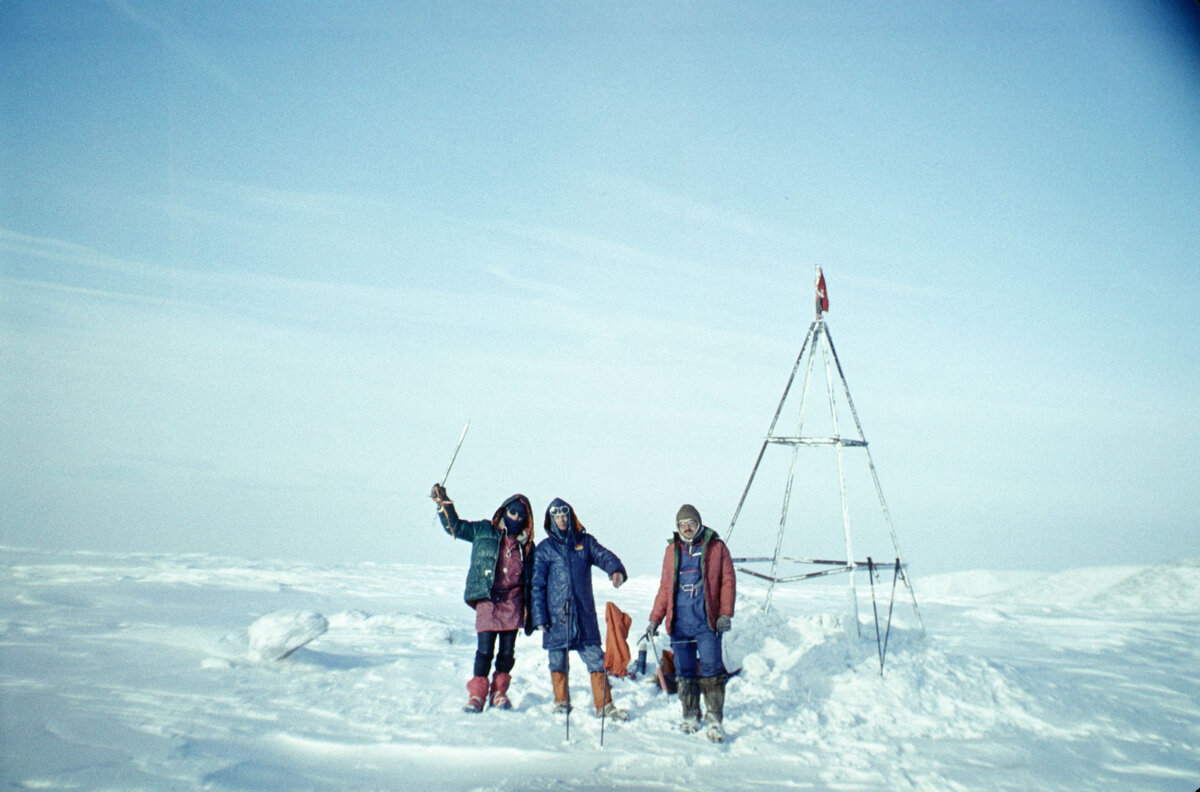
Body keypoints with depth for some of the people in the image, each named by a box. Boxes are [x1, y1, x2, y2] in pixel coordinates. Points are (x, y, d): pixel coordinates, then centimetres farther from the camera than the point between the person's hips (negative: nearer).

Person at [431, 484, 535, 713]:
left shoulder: (527, 545, 14)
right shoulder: (484, 531, 8)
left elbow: (532, 579, 17)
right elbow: (454, 525, 7)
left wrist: (531, 615, 15)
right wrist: (442, 503, -6)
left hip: (513, 601, 2)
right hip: (488, 599, -2)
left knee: (508, 651, 5)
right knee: (485, 649, -6)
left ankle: (499, 692, 19)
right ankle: (477, 695, 4)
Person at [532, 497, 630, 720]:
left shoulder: (585, 542, 10)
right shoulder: (544, 548, 5)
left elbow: (604, 556, -5)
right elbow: (537, 584, 3)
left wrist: (616, 570, -28)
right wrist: (539, 616, -4)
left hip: (584, 614, 1)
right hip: (556, 616, -1)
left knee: (595, 658, -2)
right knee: (558, 661, 7)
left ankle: (605, 705, 7)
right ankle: (561, 702, 24)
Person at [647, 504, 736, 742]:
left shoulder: (716, 548, 5)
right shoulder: (672, 551, 15)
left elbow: (728, 581, 4)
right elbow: (664, 588, 19)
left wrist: (725, 614, -7)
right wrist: (655, 619, 14)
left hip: (706, 621, -3)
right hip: (679, 622, 3)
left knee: (711, 669, -9)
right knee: (684, 671, 7)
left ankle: (715, 719, -2)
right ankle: (690, 716, 18)